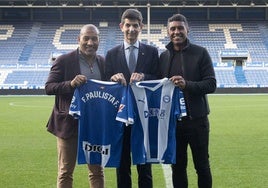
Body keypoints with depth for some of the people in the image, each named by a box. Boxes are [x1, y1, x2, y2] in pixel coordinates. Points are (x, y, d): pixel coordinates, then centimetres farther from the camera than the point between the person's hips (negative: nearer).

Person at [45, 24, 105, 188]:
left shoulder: (104, 62, 7)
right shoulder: (64, 61, -6)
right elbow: (49, 87, -9)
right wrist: (71, 84, -24)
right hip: (70, 123, -4)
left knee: (97, 170, 13)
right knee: (65, 172, 7)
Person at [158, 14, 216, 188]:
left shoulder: (200, 53, -1)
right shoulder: (164, 56, 8)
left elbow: (211, 84, -8)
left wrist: (187, 84, -22)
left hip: (196, 119, -2)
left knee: (202, 166, 8)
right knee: (177, 166, 11)